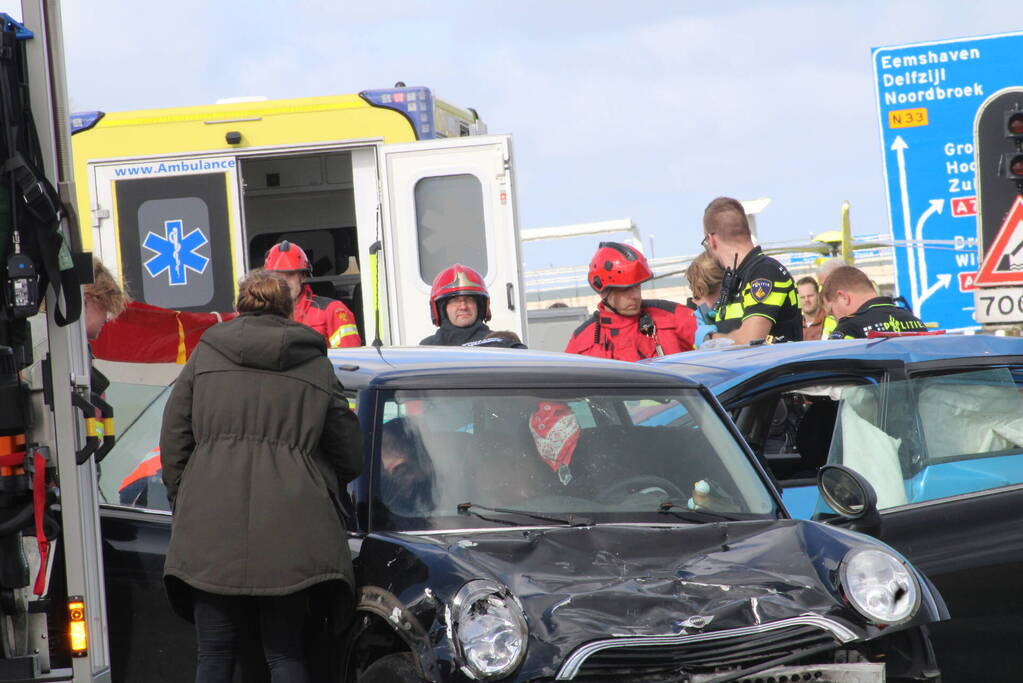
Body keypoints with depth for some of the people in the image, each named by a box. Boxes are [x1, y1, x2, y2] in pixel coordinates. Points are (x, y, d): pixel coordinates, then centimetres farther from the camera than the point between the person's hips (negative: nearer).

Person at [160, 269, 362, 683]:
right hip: (291, 527, 0)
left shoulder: (206, 355, 12)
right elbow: (349, 458, 14)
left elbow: (173, 445, 11)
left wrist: (181, 503, 20)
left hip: (210, 526, 0)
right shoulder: (317, 366, 12)